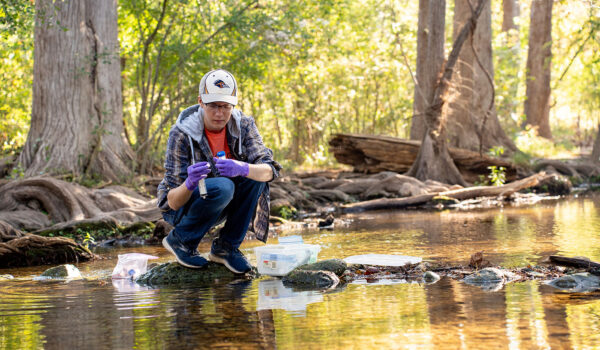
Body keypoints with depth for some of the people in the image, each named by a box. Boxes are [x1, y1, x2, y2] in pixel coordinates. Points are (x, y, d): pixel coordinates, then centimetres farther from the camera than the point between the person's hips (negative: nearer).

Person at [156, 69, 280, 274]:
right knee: (221, 187, -34)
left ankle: (226, 247, -9)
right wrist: (189, 184, -47)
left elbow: (270, 170, -23)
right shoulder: (182, 134, -23)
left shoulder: (243, 126, -11)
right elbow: (173, 202, -24)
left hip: (222, 207, 5)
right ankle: (180, 240, -9)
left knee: (254, 173, -22)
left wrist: (243, 169, -44)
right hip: (180, 206, -4)